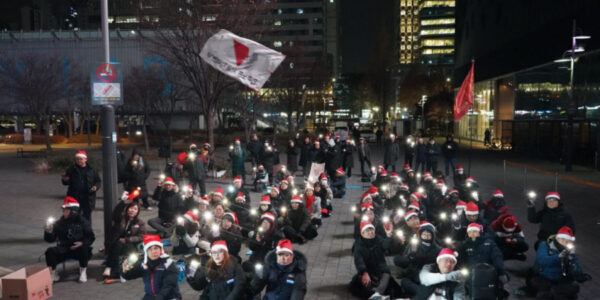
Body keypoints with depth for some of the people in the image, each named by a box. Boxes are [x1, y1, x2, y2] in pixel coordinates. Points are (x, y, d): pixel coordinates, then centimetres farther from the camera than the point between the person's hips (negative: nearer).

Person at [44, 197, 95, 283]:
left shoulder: (82, 222, 0)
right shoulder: (60, 223, 5)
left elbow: (91, 237, 1)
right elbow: (50, 239, 1)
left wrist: (82, 243, -18)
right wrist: (48, 231, -19)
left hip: (78, 249, -2)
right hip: (63, 250, 2)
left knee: (84, 249, -34)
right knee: (50, 251, -23)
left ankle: (83, 272, -9)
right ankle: (54, 273, -1)